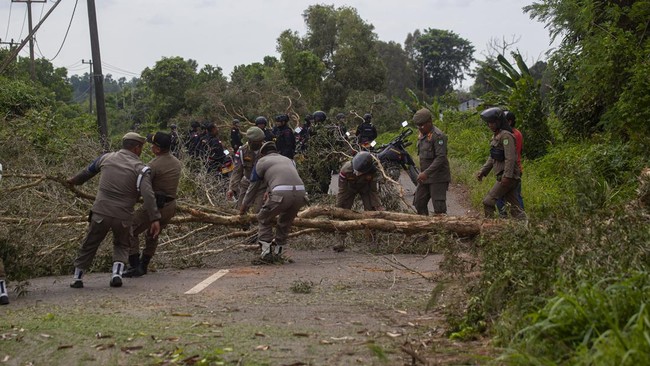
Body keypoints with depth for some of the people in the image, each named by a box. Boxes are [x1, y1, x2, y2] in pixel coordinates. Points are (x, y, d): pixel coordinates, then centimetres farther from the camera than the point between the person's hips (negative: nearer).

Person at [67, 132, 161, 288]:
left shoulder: (106, 158, 8)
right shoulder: (140, 168, -4)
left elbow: (88, 171, 25)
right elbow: (148, 195, -17)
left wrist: (74, 180, 45)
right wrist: (155, 219, -19)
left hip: (101, 213, 2)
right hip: (123, 217, -1)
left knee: (89, 245, 17)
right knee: (121, 246, 22)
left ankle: (77, 278, 25)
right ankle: (117, 274, 2)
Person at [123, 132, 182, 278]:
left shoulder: (153, 165, -18)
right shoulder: (177, 163, 8)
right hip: (171, 206, 8)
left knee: (131, 231, 1)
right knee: (152, 234, 27)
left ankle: (135, 266, -6)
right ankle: (144, 265, 33)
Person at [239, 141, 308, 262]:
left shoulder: (261, 162, 22)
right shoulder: (288, 160, 33)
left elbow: (253, 188, 30)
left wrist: (244, 207, 44)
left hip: (281, 193, -4)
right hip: (300, 192, 4)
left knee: (264, 219, 20)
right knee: (285, 222, 29)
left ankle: (266, 251, 12)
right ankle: (277, 251, 30)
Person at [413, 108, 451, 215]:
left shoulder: (438, 136, -16)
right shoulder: (422, 135, 12)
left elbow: (441, 158, -24)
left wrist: (426, 173, -28)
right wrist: (422, 173, 15)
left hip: (438, 178, -9)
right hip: (425, 178, 9)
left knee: (439, 207, -9)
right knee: (419, 203, 11)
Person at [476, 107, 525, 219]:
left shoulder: (506, 136, -13)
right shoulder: (496, 136, 17)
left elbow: (510, 158, -21)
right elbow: (492, 158, 25)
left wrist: (507, 176, -26)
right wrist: (483, 171, 18)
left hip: (508, 177, -10)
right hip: (504, 176, 10)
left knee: (488, 201, -9)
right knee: (514, 207, 8)